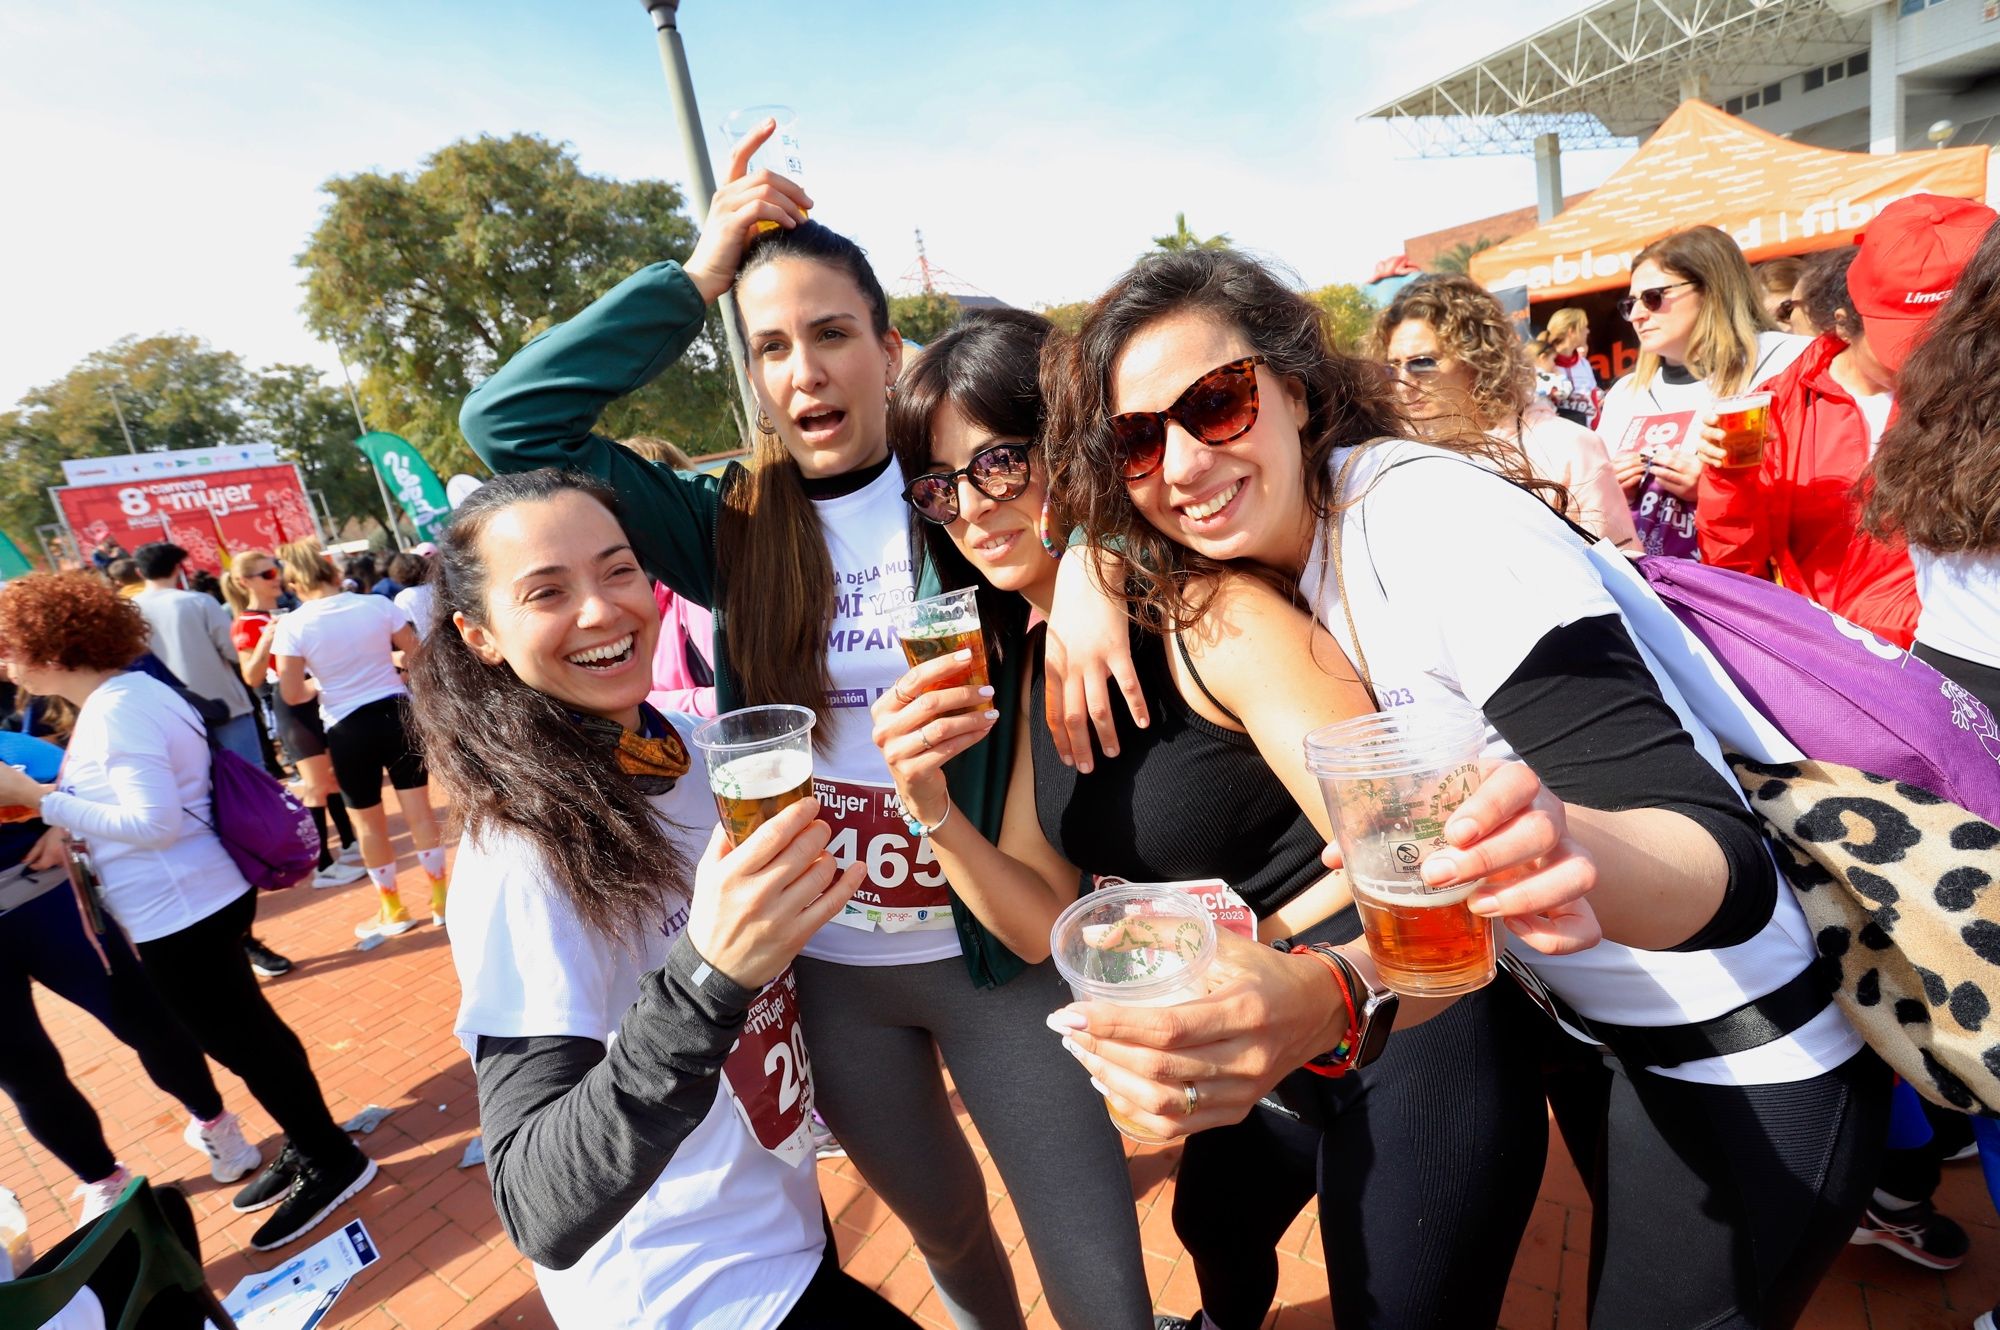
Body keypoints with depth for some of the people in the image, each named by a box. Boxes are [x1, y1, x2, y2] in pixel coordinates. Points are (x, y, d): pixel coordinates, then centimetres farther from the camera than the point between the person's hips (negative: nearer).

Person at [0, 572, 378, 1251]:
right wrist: (73, 829, 3)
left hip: (181, 910, -10)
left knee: (240, 1040, 3)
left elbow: (156, 824, -26)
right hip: (185, 903, 10)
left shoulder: (115, 711, -21)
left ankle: (332, 1162, 18)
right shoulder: (122, 694, 9)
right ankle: (309, 1144, 35)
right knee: (242, 1033, 20)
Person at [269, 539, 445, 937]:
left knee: (369, 823, 13)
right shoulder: (378, 604, -4)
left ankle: (393, 911, 27)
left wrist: (321, 684, 12)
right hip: (399, 713, 2)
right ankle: (441, 899, 19)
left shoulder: (292, 625, -9)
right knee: (419, 811, 10)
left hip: (348, 729, -2)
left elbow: (292, 695, -9)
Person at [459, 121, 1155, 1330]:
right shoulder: (734, 530, -5)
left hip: (996, 952, -2)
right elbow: (508, 424, -9)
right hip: (825, 969, 3)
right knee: (947, 1230, 27)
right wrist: (697, 278, -12)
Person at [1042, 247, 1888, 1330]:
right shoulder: (1291, 534, -6)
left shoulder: (1431, 517, -29)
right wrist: (1090, 579, -13)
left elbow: (1724, 861, -33)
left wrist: (1577, 851, -55)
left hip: (1746, 1069, -6)